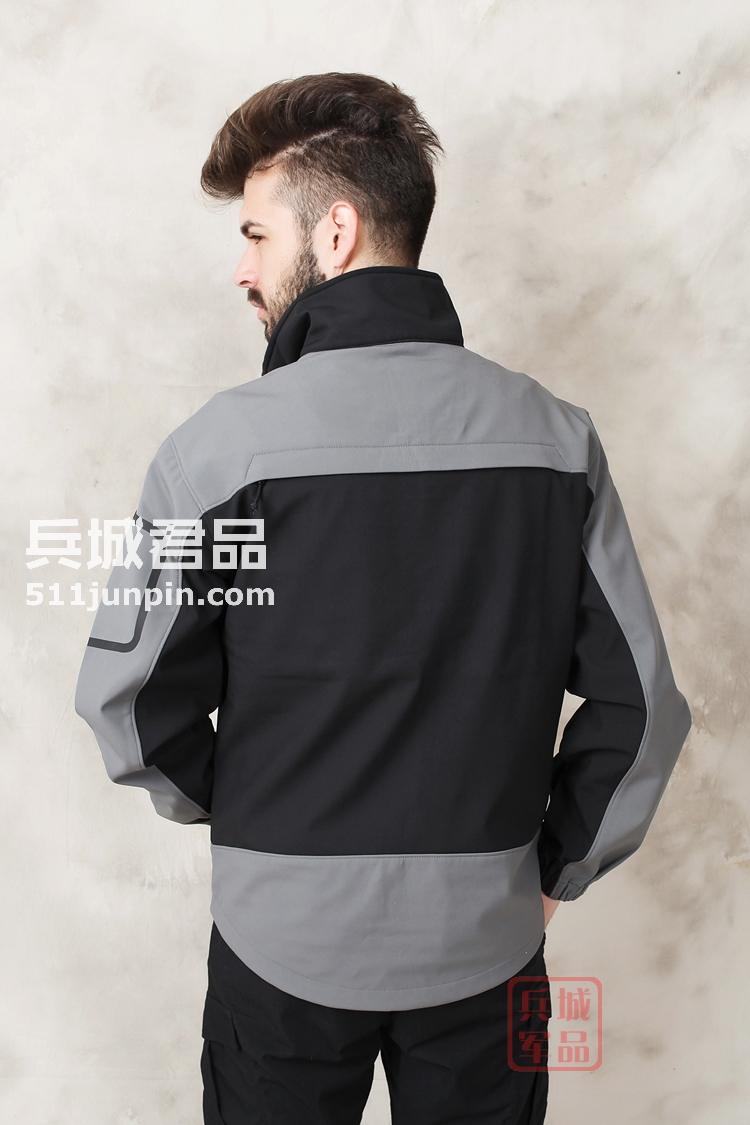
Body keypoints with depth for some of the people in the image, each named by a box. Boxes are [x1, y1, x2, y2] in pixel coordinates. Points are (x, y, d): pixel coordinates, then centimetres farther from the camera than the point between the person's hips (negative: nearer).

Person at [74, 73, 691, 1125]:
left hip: (289, 931, -2)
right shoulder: (555, 434, -8)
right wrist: (562, 862, 9)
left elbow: (128, 695, -11)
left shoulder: (226, 442, -17)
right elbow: (639, 699, -5)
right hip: (487, 931, 3)